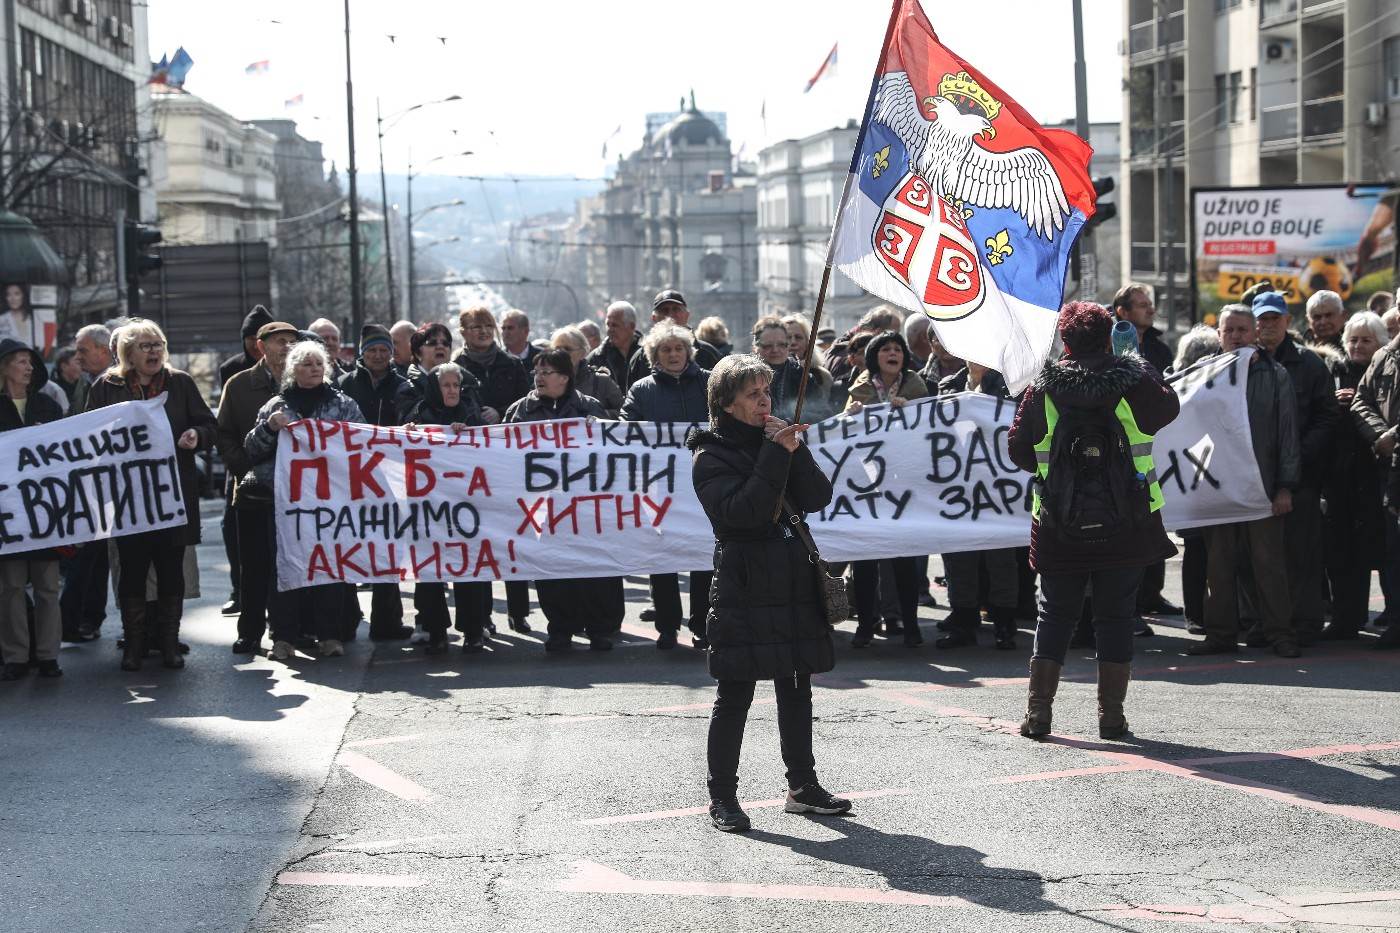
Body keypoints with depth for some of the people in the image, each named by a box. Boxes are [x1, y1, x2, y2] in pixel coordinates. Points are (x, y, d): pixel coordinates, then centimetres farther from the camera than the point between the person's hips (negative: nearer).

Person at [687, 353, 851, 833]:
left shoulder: (777, 439, 13)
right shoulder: (712, 455, -6)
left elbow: (819, 497, 4)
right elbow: (740, 512, -21)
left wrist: (797, 450, -10)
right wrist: (776, 455, -20)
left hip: (794, 581, 7)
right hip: (744, 587, -6)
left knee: (797, 688, 13)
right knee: (734, 696, -4)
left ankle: (803, 785, 22)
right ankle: (722, 796, 3)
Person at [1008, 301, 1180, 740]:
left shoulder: (1042, 390, -5)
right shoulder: (1134, 383, -6)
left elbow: (1018, 449, 3)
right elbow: (1169, 408, 15)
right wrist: (1146, 370, 28)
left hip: (1059, 524, 0)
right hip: (1126, 522, 0)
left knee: (1055, 614, 10)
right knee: (1116, 616, 8)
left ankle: (1038, 711, 7)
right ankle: (1111, 715, 9)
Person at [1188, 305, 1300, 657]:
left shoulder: (1275, 376, 5)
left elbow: (1288, 433, 3)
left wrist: (1285, 486, -3)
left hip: (1263, 484, -2)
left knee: (1269, 559, -1)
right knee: (1219, 562, 4)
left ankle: (1280, 632, 6)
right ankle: (1221, 633, 11)